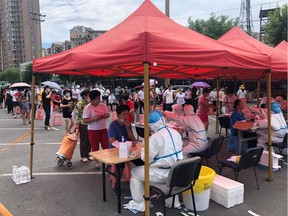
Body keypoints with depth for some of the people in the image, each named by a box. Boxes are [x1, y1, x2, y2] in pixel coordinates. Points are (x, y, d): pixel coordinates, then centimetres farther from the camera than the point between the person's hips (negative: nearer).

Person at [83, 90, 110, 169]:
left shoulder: (103, 105, 0)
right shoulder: (87, 108, -12)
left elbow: (108, 114, 10)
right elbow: (85, 121, -14)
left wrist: (105, 116, -13)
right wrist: (93, 119, -29)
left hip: (103, 129, 3)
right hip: (93, 130, -3)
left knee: (106, 146, 7)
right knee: (95, 148, 8)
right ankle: (97, 162, 24)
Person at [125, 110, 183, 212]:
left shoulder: (155, 137, -21)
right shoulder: (175, 133, 2)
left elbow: (146, 159, -15)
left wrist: (143, 149, 5)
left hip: (163, 174, -7)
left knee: (134, 172, 13)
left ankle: (139, 204, 22)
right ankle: (173, 201, 41)